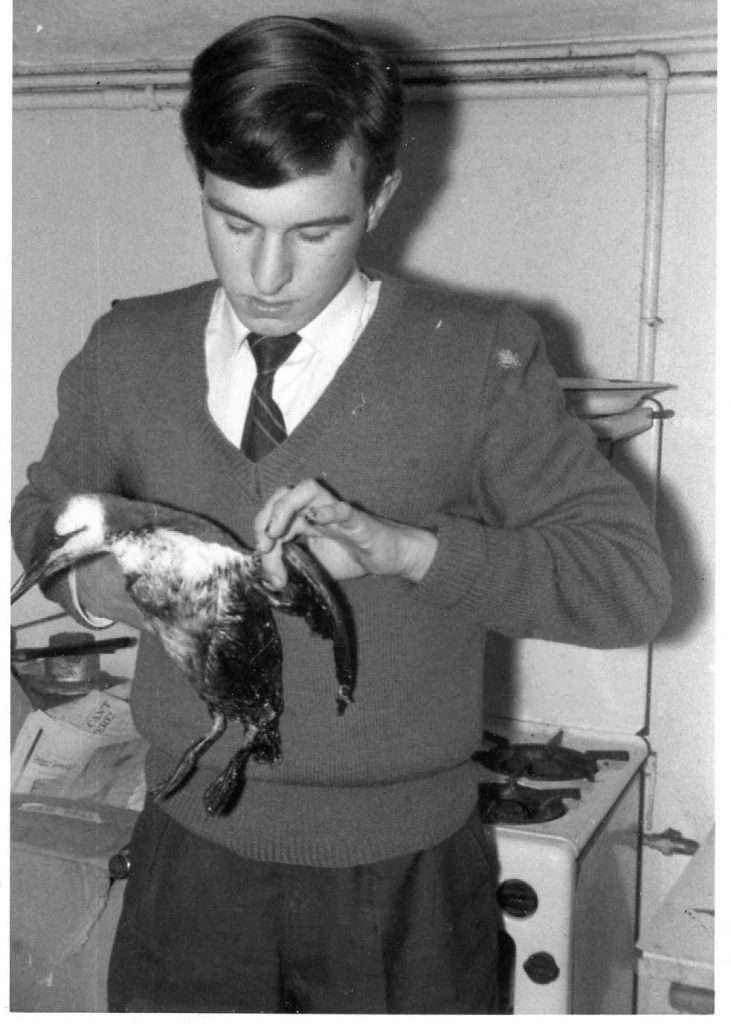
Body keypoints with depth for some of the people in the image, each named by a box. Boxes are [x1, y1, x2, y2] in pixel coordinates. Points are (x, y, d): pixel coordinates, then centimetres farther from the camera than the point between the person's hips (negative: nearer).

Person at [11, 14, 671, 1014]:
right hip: (192, 859, 3)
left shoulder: (480, 358, -11)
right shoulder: (126, 351, 0)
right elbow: (43, 509, 15)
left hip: (402, 885, -2)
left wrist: (399, 547, -25)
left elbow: (630, 580, -13)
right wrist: (87, 578, -8)